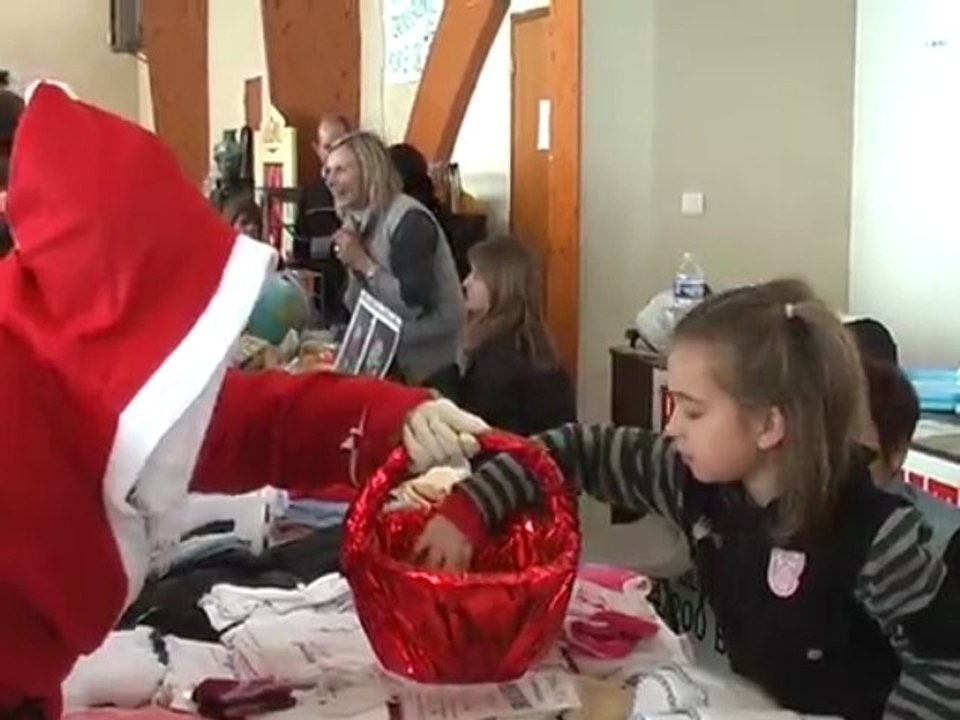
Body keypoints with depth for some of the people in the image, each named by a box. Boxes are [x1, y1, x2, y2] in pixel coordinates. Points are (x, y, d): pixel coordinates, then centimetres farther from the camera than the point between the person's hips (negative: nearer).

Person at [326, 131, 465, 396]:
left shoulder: (409, 220, -19)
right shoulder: (361, 221, 6)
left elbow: (415, 304, -27)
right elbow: (353, 308, 8)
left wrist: (363, 263, -21)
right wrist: (353, 265, -10)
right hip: (393, 358, 8)